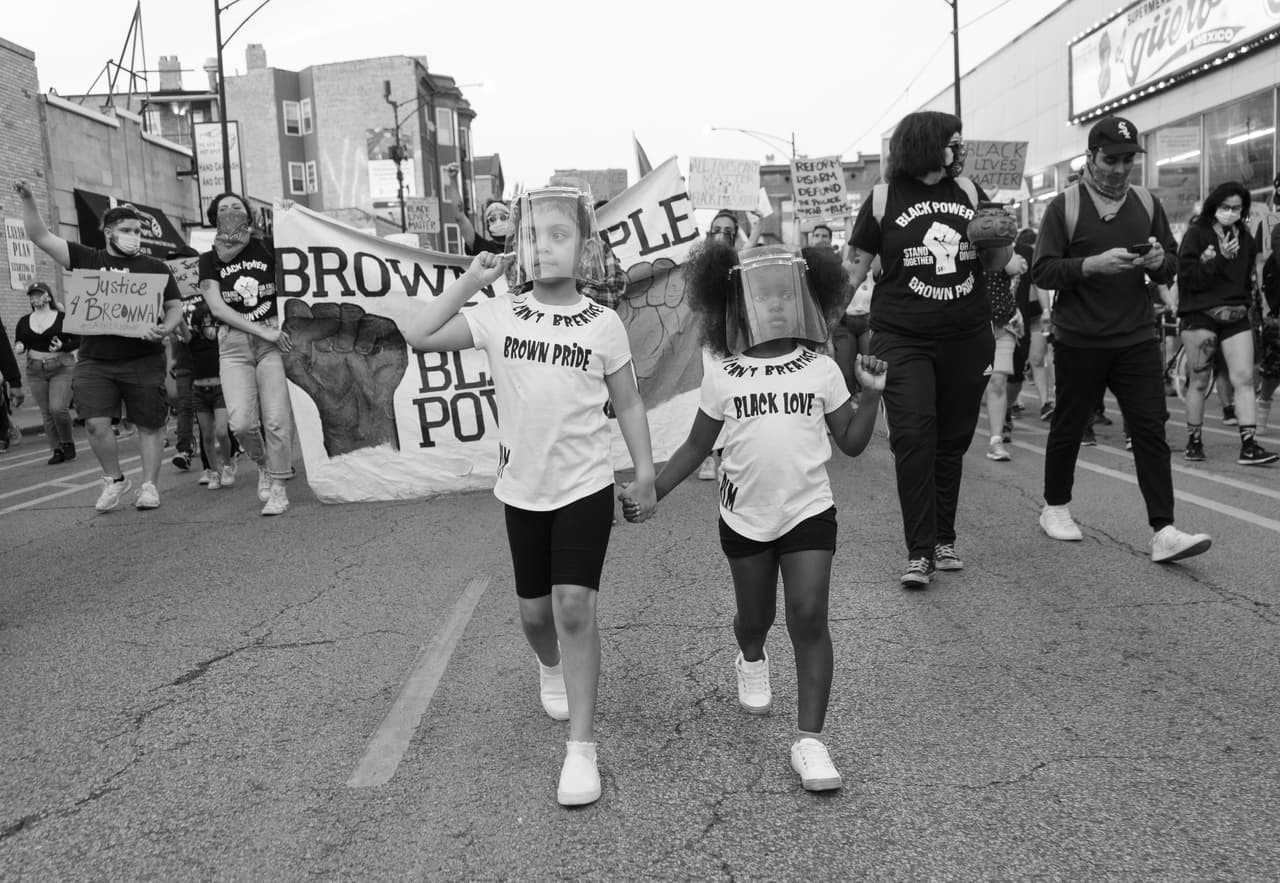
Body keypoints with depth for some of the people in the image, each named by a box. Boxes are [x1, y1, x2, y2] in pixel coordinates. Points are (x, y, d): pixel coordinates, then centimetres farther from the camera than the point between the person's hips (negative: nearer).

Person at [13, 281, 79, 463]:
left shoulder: (63, 318, -3)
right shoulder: (24, 322, 9)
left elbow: (78, 341, -3)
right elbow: (18, 343, 13)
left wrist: (62, 346, -20)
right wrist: (19, 347, -10)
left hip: (62, 368, -4)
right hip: (35, 371, 4)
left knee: (58, 408, -15)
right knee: (46, 413, 4)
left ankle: (68, 443, 8)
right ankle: (57, 450, 12)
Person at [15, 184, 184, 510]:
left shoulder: (155, 268, 7)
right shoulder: (86, 259, 9)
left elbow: (175, 307, 8)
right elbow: (40, 236, 8)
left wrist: (165, 329, -13)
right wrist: (28, 199, -4)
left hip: (143, 360, -1)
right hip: (94, 361, 1)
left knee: (150, 424, 2)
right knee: (96, 424, -6)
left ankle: (149, 485, 15)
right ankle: (114, 479, 16)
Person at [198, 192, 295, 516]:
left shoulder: (265, 248, 7)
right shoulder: (209, 259, 8)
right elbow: (217, 308, -3)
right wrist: (263, 331, -12)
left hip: (272, 338, 0)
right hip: (234, 344, 1)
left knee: (276, 418, -10)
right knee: (241, 422, -13)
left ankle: (277, 487, 3)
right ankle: (264, 463, 18)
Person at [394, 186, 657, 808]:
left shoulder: (603, 325, -6)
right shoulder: (498, 316, -4)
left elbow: (627, 403, 2)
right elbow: (417, 334, -9)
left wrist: (645, 471, 2)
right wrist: (470, 283, -11)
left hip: (585, 486, -3)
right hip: (523, 488, 3)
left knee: (574, 606, -12)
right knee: (534, 609, 17)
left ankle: (581, 746, -1)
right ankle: (551, 667, 52)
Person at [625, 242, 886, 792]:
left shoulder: (821, 371, -2)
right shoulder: (723, 378, -3)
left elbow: (852, 443, 3)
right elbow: (696, 447, 4)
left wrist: (871, 394, -11)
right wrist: (650, 491, -3)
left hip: (809, 511, -1)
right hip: (745, 515, 1)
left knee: (809, 617, -10)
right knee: (754, 616, 17)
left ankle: (809, 739, -1)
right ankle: (751, 662, 54)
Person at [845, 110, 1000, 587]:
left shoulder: (969, 191, 10)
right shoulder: (884, 198, 0)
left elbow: (996, 264, 17)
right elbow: (855, 268, 4)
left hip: (966, 338, 4)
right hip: (902, 338, -4)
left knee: (953, 440, 7)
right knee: (913, 437, -13)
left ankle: (943, 539, 21)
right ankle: (919, 551, -6)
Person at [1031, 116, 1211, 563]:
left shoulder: (1147, 204, 11)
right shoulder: (1064, 205, -2)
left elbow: (1172, 266, 15)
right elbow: (1042, 271, -10)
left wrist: (1158, 261, -8)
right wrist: (1094, 264, -22)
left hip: (1136, 339, 3)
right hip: (1079, 342, -3)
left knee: (1151, 429, -5)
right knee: (1068, 427, 9)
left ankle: (1164, 532, -7)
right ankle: (1055, 509, 29)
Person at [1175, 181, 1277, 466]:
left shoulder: (1246, 239, 13)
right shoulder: (1196, 234, -3)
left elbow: (1247, 278, 22)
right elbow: (1188, 277, -12)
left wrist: (1245, 303, 9)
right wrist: (1220, 258, -18)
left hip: (1236, 316, 4)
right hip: (1200, 316, -4)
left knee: (1244, 379, -5)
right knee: (1199, 381, 3)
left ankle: (1249, 446, -6)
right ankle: (1193, 441, 16)